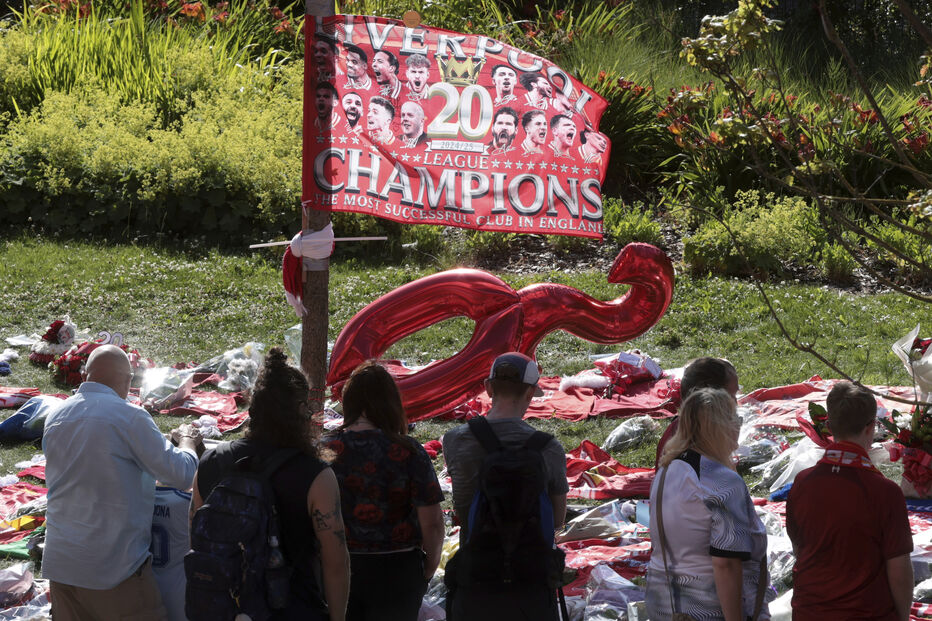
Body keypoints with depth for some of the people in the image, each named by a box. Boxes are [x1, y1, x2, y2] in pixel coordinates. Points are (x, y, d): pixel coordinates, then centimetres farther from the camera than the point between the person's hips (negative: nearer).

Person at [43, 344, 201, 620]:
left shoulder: (56, 416, 6)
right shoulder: (130, 417, -14)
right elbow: (181, 475, -11)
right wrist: (187, 441, 11)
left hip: (59, 563, 6)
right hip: (114, 565, -6)